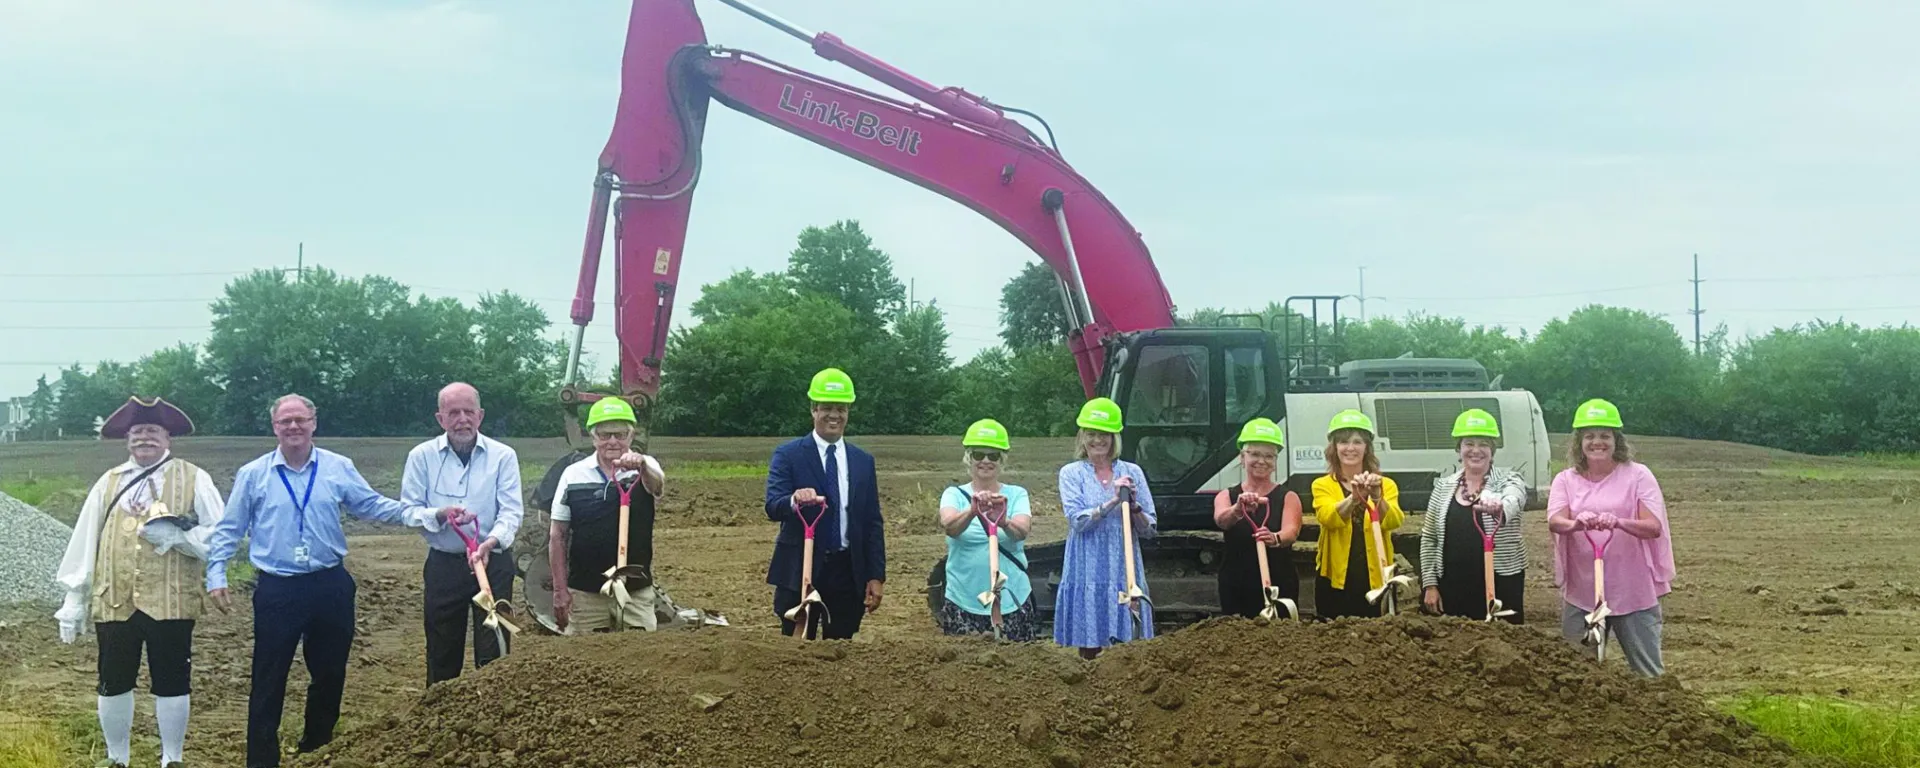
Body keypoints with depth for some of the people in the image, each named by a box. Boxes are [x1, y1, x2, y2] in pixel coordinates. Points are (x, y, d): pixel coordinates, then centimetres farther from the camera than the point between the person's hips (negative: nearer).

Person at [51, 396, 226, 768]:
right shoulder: (109, 483, 8)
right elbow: (84, 543, 7)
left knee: (172, 684, 6)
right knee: (113, 683, 10)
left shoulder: (193, 479, 1)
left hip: (170, 601, -2)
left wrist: (177, 535, -19)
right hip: (113, 601, 3)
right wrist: (74, 602, 3)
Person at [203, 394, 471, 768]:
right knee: (269, 681, 2)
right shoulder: (252, 475, 0)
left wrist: (431, 515, -9)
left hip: (330, 586, 2)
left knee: (329, 675, 14)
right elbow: (228, 530, 5)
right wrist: (216, 575, -3)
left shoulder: (339, 468, 2)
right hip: (277, 590, -2)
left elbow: (375, 506, 2)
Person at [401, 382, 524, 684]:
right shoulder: (422, 456, 3)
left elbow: (511, 512, -8)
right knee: (442, 652, 8)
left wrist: (490, 542, -27)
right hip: (442, 565, 1)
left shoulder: (503, 456, 0)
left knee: (493, 651, -1)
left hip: (494, 564, -1)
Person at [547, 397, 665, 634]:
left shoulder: (646, 470, -1)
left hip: (636, 591, -1)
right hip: (584, 594, 1)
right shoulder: (573, 475, 2)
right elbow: (557, 536, 4)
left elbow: (657, 485, -26)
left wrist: (642, 466, -49)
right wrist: (560, 590, 0)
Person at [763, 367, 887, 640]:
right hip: (800, 569, -3)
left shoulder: (863, 461, 10)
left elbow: (873, 523, 10)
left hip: (847, 572, 3)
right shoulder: (787, 455, -1)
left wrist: (876, 576, 2)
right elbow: (772, 507, -13)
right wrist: (795, 500, -36)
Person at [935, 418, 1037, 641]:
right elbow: (949, 525, -18)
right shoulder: (954, 495, 3)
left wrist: (1003, 521, -38)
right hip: (963, 604, 0)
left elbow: (1022, 530, -15)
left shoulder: (1017, 495, 4)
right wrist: (973, 511, -38)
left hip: (1013, 602, 0)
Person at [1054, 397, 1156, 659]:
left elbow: (1149, 529, 6)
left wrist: (1134, 504, -12)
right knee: (1089, 648, 1)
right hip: (1087, 575, -1)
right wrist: (1113, 501, -17)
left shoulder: (1132, 472, 9)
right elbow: (1077, 520, -9)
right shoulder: (1071, 473, 5)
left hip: (1125, 574, 2)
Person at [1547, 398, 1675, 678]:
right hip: (1581, 594, 2)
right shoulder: (1566, 480, 4)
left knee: (1648, 673, 6)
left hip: (1633, 593, -2)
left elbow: (1654, 527, -13)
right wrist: (1576, 524, -36)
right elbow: (1554, 521, -13)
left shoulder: (1637, 475, -3)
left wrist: (1619, 523, -32)